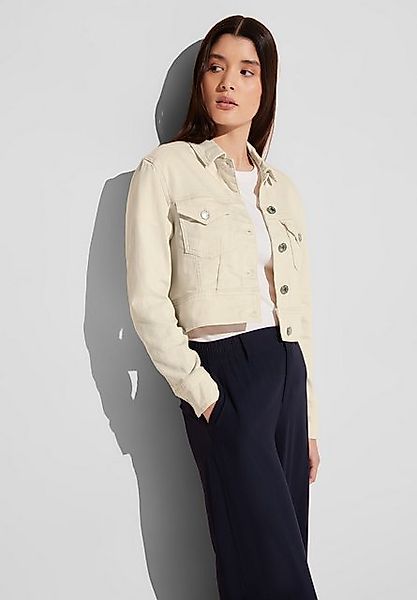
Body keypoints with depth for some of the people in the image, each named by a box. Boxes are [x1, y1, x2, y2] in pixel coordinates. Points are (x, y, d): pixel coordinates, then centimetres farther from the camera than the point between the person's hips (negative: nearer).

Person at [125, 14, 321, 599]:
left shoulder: (283, 189, 15)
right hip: (224, 374, -5)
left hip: (287, 370, 6)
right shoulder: (166, 168, -1)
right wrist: (200, 393, -11)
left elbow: (300, 307, 15)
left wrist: (310, 421, 13)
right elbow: (147, 300, -8)